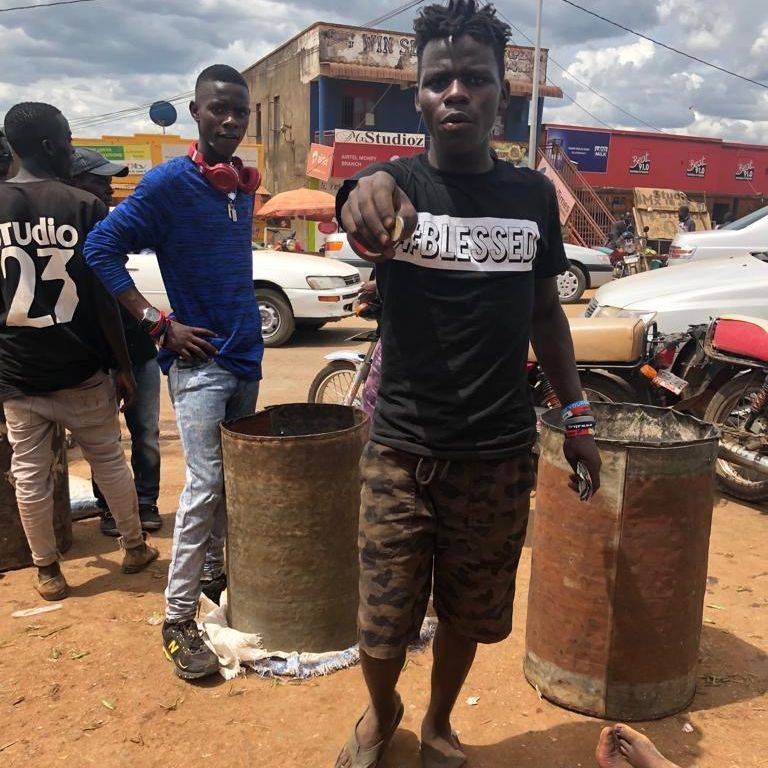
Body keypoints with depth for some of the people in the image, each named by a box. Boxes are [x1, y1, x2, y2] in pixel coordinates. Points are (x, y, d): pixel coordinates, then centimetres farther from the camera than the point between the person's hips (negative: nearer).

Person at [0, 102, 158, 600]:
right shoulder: (85, 206, -8)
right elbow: (103, 298, -10)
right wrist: (124, 367, -2)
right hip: (81, 370, -1)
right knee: (109, 460, 15)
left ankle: (48, 570, 23)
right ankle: (135, 548, 29)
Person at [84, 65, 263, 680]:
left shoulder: (245, 184, 11)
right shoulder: (169, 183, -10)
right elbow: (101, 248, -11)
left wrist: (247, 329, 15)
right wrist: (160, 324, -16)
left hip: (246, 356, 7)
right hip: (200, 359, -7)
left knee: (234, 479, 14)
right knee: (205, 484, -8)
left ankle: (214, 572, 33)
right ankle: (179, 619, 4)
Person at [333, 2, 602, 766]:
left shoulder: (533, 195, 3)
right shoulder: (396, 182, -6)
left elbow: (544, 309, 11)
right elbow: (359, 210, -30)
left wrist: (576, 416, 8)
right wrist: (366, 201, -53)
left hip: (500, 455, 2)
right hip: (402, 451, -2)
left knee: (468, 616, 17)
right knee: (381, 627, 9)